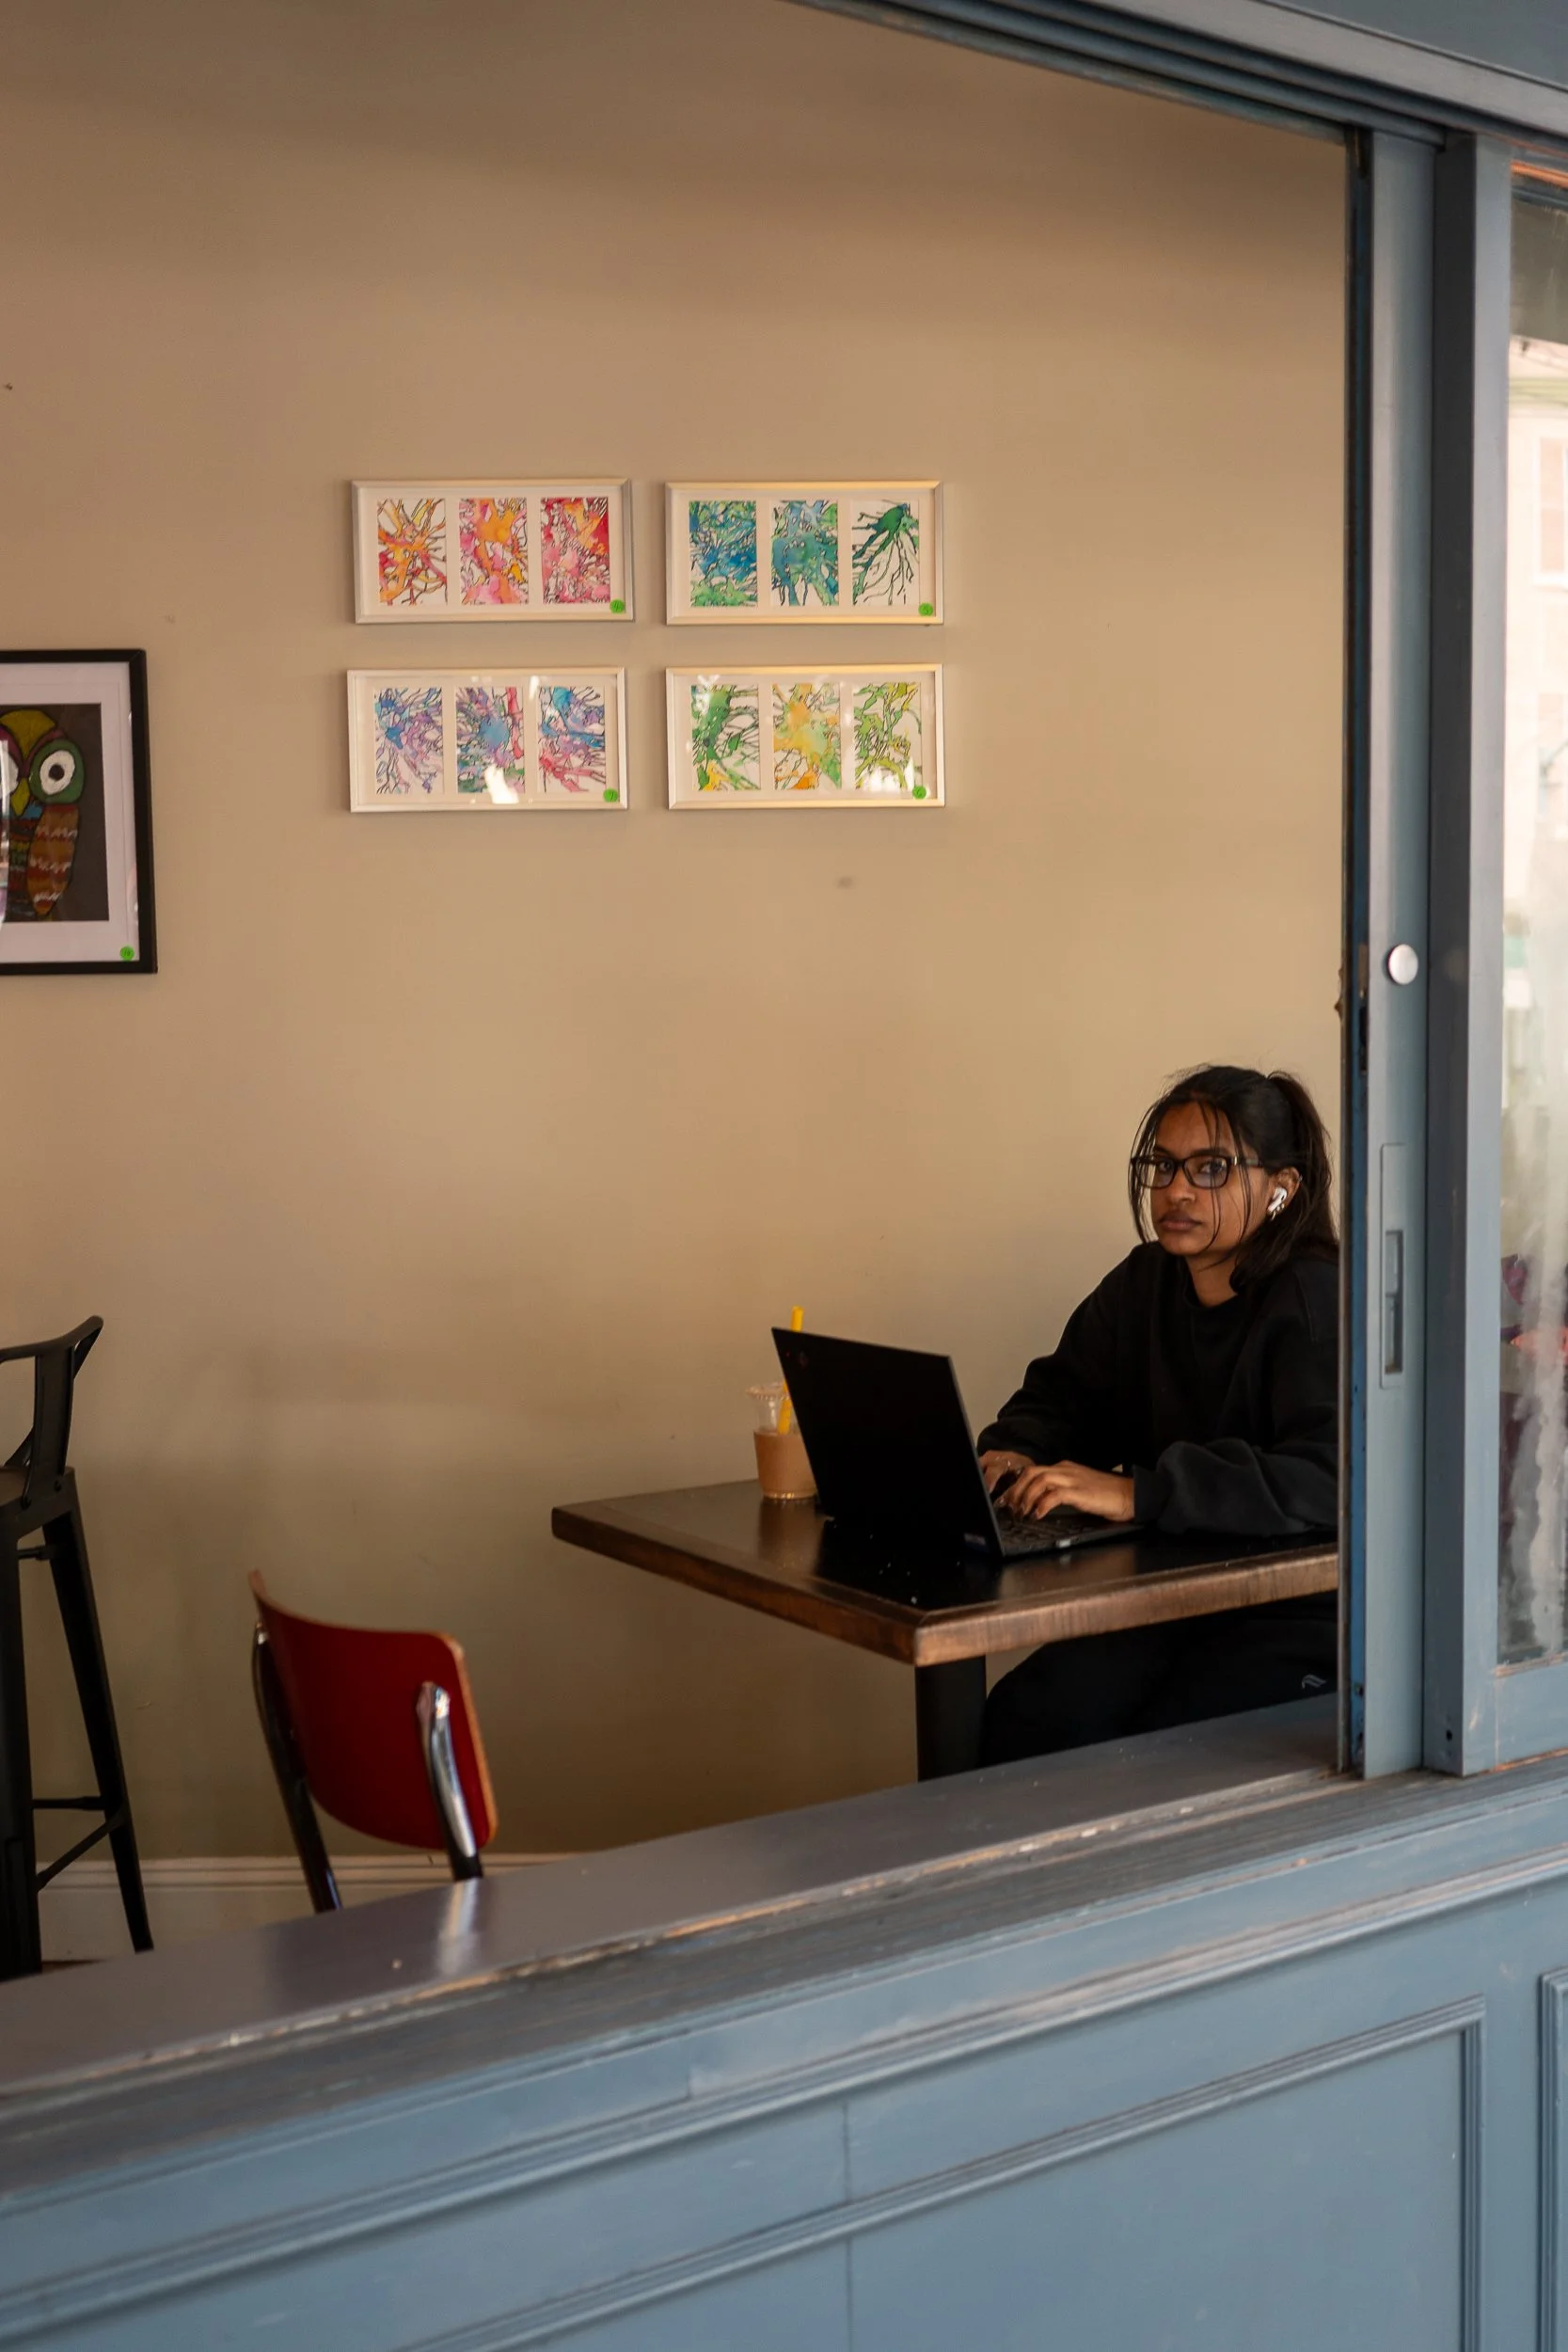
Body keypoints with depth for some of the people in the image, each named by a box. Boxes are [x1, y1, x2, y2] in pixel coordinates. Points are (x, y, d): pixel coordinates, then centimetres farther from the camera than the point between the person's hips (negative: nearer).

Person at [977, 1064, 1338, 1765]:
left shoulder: (1317, 1304, -16)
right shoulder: (1143, 1283, 7)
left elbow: (1326, 1477, -29)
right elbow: (1063, 1396, 18)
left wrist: (1135, 1492, -34)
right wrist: (1015, 1454, -7)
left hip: (1300, 1615, -6)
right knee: (1018, 1721, -16)